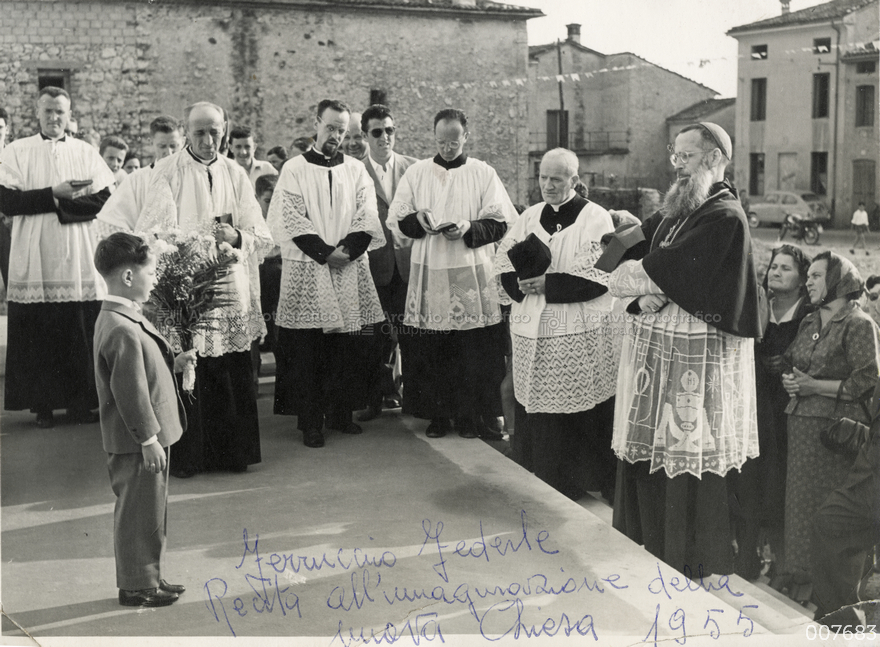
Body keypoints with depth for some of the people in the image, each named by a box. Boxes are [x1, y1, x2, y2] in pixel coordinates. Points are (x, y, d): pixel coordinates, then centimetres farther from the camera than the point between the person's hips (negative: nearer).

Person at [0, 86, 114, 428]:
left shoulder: (86, 153, 10)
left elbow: (105, 200, -2)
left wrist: (59, 206, -12)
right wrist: (54, 193, -12)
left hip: (79, 262, 1)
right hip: (33, 262, -1)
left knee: (80, 334, -1)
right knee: (37, 335, 0)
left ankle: (80, 401, 9)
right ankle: (42, 403, 10)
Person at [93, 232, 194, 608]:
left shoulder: (118, 317, 9)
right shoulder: (123, 329, -25)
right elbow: (131, 391, -25)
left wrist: (173, 363, 10)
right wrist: (148, 439, -21)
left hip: (144, 438, 11)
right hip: (137, 442, -11)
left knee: (148, 512, 20)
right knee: (140, 513, 3)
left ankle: (146, 577, 32)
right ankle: (137, 586, 16)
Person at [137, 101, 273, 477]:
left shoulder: (235, 174, 11)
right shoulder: (168, 172, 1)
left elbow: (260, 236, 6)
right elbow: (152, 233, -6)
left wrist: (236, 236, -15)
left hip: (230, 287, 3)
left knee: (234, 373, 4)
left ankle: (233, 453, 17)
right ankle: (186, 456, 10)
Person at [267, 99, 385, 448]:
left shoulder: (356, 170, 12)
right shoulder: (294, 169, 4)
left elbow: (367, 217, 4)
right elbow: (290, 219, -5)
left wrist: (345, 250, -11)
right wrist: (326, 252, -13)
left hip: (350, 270, 3)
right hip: (306, 272, -3)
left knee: (347, 347, 4)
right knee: (307, 349, -3)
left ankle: (341, 412, 16)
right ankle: (310, 421, 4)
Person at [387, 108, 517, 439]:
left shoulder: (484, 173, 5)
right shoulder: (416, 172, 10)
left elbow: (501, 222, 1)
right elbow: (395, 219, 9)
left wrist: (469, 229, -16)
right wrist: (417, 219, -12)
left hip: (472, 274, -1)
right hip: (428, 273, 1)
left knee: (474, 349, -2)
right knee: (431, 349, 1)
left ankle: (471, 415, 9)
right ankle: (438, 414, 12)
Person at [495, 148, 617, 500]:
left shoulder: (596, 218, -4)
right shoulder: (530, 216, 12)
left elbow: (600, 274, -13)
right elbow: (504, 258, 11)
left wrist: (550, 283, -16)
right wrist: (522, 283, -9)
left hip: (581, 331, -5)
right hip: (532, 329, 5)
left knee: (576, 409, -2)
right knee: (536, 406, 10)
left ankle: (583, 479, 11)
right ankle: (541, 478, 24)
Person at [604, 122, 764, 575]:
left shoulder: (724, 217, -14)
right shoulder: (676, 211, 13)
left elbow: (670, 272, -22)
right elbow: (632, 265, 8)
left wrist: (635, 276, -4)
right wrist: (648, 296, -12)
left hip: (696, 353, -8)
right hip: (656, 343, 9)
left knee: (688, 455, 1)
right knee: (650, 448, 16)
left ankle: (691, 560, 15)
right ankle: (650, 542, 32)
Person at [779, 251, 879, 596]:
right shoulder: (809, 322, 16)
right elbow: (789, 363, 27)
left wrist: (815, 386, -14)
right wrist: (789, 380, 4)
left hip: (837, 426, -7)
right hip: (801, 422, 7)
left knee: (830, 503, -3)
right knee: (800, 496, 10)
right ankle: (799, 571, 21)